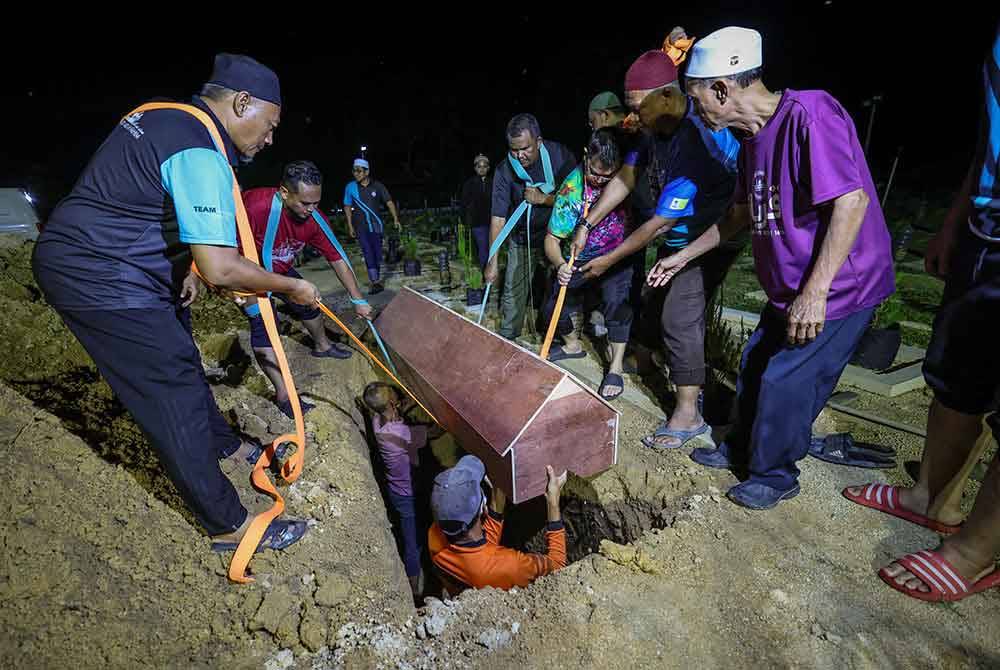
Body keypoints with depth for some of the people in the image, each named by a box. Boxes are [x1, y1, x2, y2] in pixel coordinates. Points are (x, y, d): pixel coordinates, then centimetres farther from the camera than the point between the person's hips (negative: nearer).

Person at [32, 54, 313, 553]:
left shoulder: (165, 114, 8)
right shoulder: (200, 153, -24)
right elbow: (221, 270, -32)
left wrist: (183, 264, 8)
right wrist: (290, 287, -16)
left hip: (86, 253, 10)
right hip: (99, 279, -10)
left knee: (180, 364, 21)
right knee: (174, 395, -7)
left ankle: (223, 444, 42)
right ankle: (229, 525, 4)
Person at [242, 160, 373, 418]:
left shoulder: (314, 219, -19)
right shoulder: (255, 206, -41)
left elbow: (337, 259, -12)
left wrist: (358, 301, -10)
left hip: (281, 270, 6)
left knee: (308, 304, 15)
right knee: (263, 322, -18)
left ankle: (322, 346, 47)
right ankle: (282, 394, -14)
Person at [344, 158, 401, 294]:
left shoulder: (377, 186, -4)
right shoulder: (350, 187, -3)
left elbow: (389, 202, -2)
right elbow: (347, 207, 5)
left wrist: (395, 219, -11)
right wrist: (350, 226, 1)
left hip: (376, 225, 1)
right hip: (361, 226, -1)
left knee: (377, 253, 7)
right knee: (368, 253, -11)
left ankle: (375, 280, 21)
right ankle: (375, 281, -11)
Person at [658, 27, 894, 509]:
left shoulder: (809, 114, -22)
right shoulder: (753, 137, 6)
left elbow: (852, 199, -28)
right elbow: (740, 215, 16)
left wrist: (815, 292, -30)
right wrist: (683, 256, 18)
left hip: (837, 288, -9)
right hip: (788, 289, 9)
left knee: (784, 384, -2)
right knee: (754, 366, 15)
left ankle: (775, 476, 22)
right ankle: (741, 449, 36)